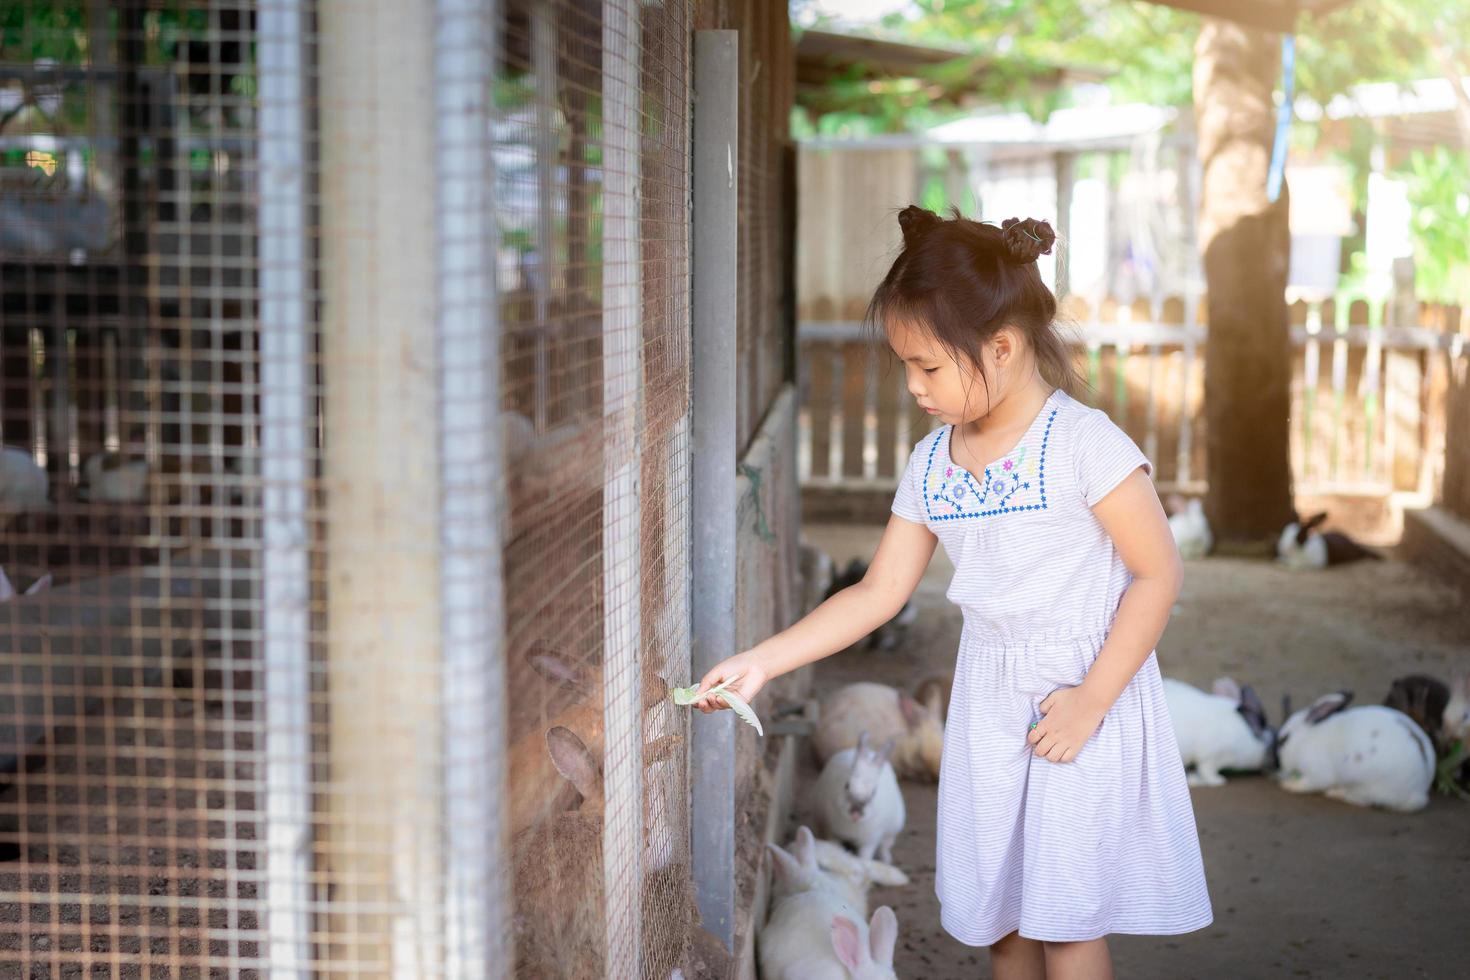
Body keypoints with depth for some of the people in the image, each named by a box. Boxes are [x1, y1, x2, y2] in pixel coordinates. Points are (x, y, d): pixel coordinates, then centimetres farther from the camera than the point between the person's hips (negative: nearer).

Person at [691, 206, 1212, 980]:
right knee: (998, 917, 13)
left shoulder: (1082, 443, -16)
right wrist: (762, 661, -3)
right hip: (988, 706, 6)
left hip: (1084, 693, -6)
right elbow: (879, 592, 5)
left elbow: (1159, 572, -15)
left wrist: (1091, 700, -19)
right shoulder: (931, 464, 3)